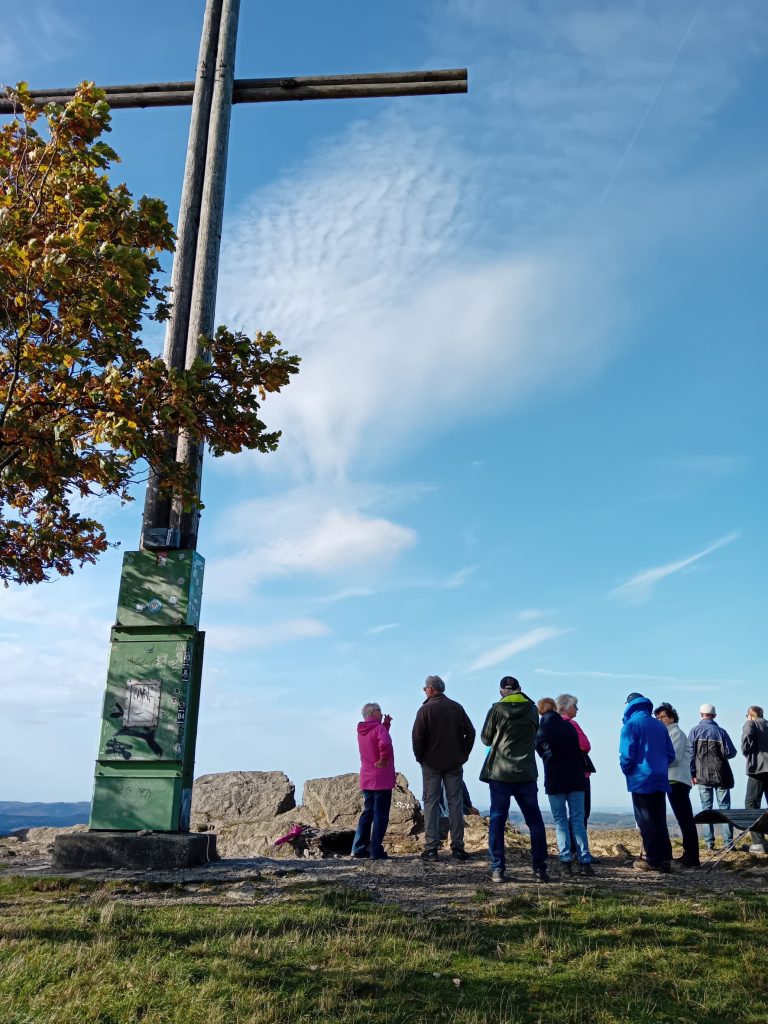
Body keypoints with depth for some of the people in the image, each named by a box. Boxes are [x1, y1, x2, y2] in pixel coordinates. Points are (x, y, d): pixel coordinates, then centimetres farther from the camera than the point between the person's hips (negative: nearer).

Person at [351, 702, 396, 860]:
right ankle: (376, 851, 0)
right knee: (380, 815, -1)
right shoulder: (379, 728, -14)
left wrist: (386, 724, 11)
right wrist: (384, 759, -18)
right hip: (382, 779, -8)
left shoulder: (361, 731, 11)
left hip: (366, 780, 8)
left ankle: (359, 848, 16)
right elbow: (385, 743, -33)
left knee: (367, 813, 15)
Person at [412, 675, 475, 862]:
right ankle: (457, 848, 5)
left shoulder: (425, 709, -7)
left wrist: (420, 758, 0)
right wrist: (464, 754, 8)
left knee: (431, 803, 2)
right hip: (454, 763, 3)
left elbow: (417, 737, -13)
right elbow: (470, 732, 3)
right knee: (455, 803, 6)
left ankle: (431, 848, -1)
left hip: (431, 763, -3)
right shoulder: (457, 707, 5)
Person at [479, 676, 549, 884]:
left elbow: (486, 739, 2)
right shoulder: (532, 710, 3)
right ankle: (539, 869, 11)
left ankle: (497, 869, 1)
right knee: (535, 821, 11)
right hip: (526, 773, 2)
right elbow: (534, 735, 14)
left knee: (497, 820, 4)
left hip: (499, 773, -2)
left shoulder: (496, 710, -5)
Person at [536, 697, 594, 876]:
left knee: (560, 821, 6)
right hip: (575, 779, 3)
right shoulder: (569, 726, 8)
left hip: (555, 781, -3)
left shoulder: (541, 729, -4)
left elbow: (545, 752, -8)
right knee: (578, 820, 7)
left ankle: (566, 860, -2)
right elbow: (579, 749, 10)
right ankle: (585, 861, 1)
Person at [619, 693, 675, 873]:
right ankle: (665, 859, 11)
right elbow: (670, 753, 10)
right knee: (660, 821, 11)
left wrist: (627, 771, 3)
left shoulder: (631, 724, -8)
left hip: (641, 780, -6)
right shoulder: (659, 725, 9)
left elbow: (627, 755, -14)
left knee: (646, 822, 2)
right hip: (660, 780, 6)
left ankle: (653, 860, 3)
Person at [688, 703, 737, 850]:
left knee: (706, 808, 6)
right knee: (724, 808, 5)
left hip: (702, 776, 1)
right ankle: (728, 841, 1)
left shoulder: (694, 731, 0)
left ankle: (709, 842, 3)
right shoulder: (720, 731, -2)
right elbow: (731, 753, -4)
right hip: (721, 775, -1)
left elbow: (690, 754, -3)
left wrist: (692, 774, 2)